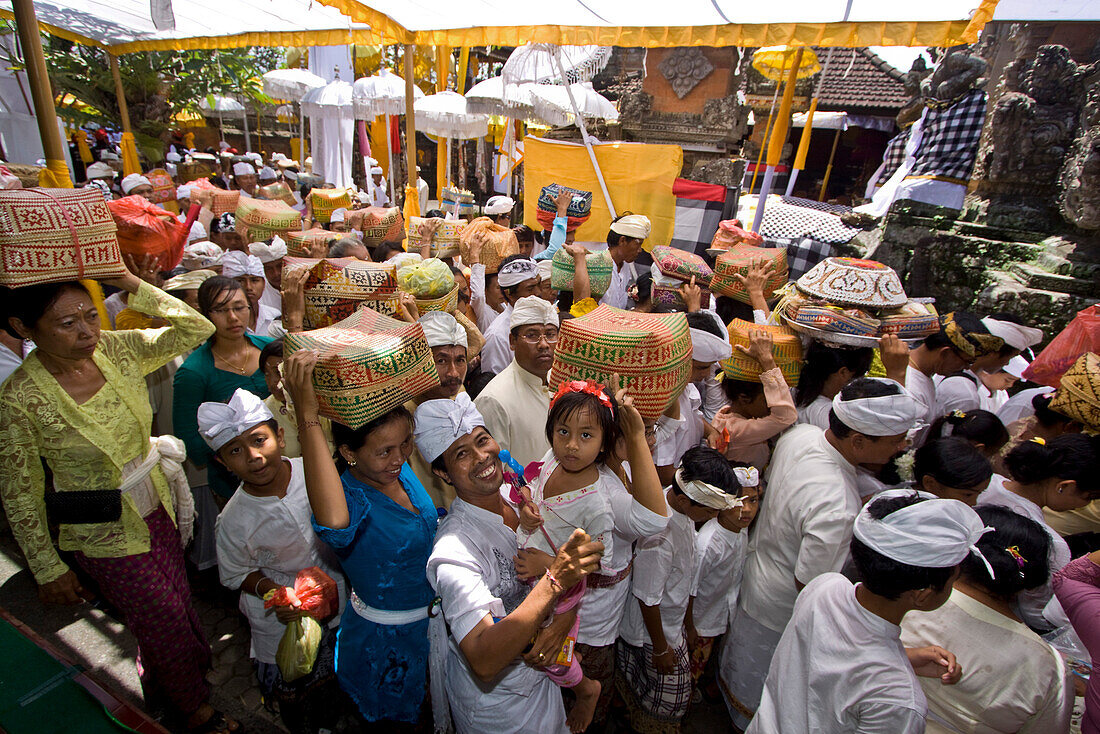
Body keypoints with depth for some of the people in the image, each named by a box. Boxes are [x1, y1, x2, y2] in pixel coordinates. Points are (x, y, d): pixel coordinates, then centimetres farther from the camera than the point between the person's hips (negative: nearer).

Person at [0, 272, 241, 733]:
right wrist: (48, 570, -6)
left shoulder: (116, 350, -11)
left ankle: (159, 676, 56)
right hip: (106, 537, -4)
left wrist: (131, 284, -22)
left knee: (177, 603, 24)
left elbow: (197, 329, -12)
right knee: (163, 622, 14)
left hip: (158, 507, 5)